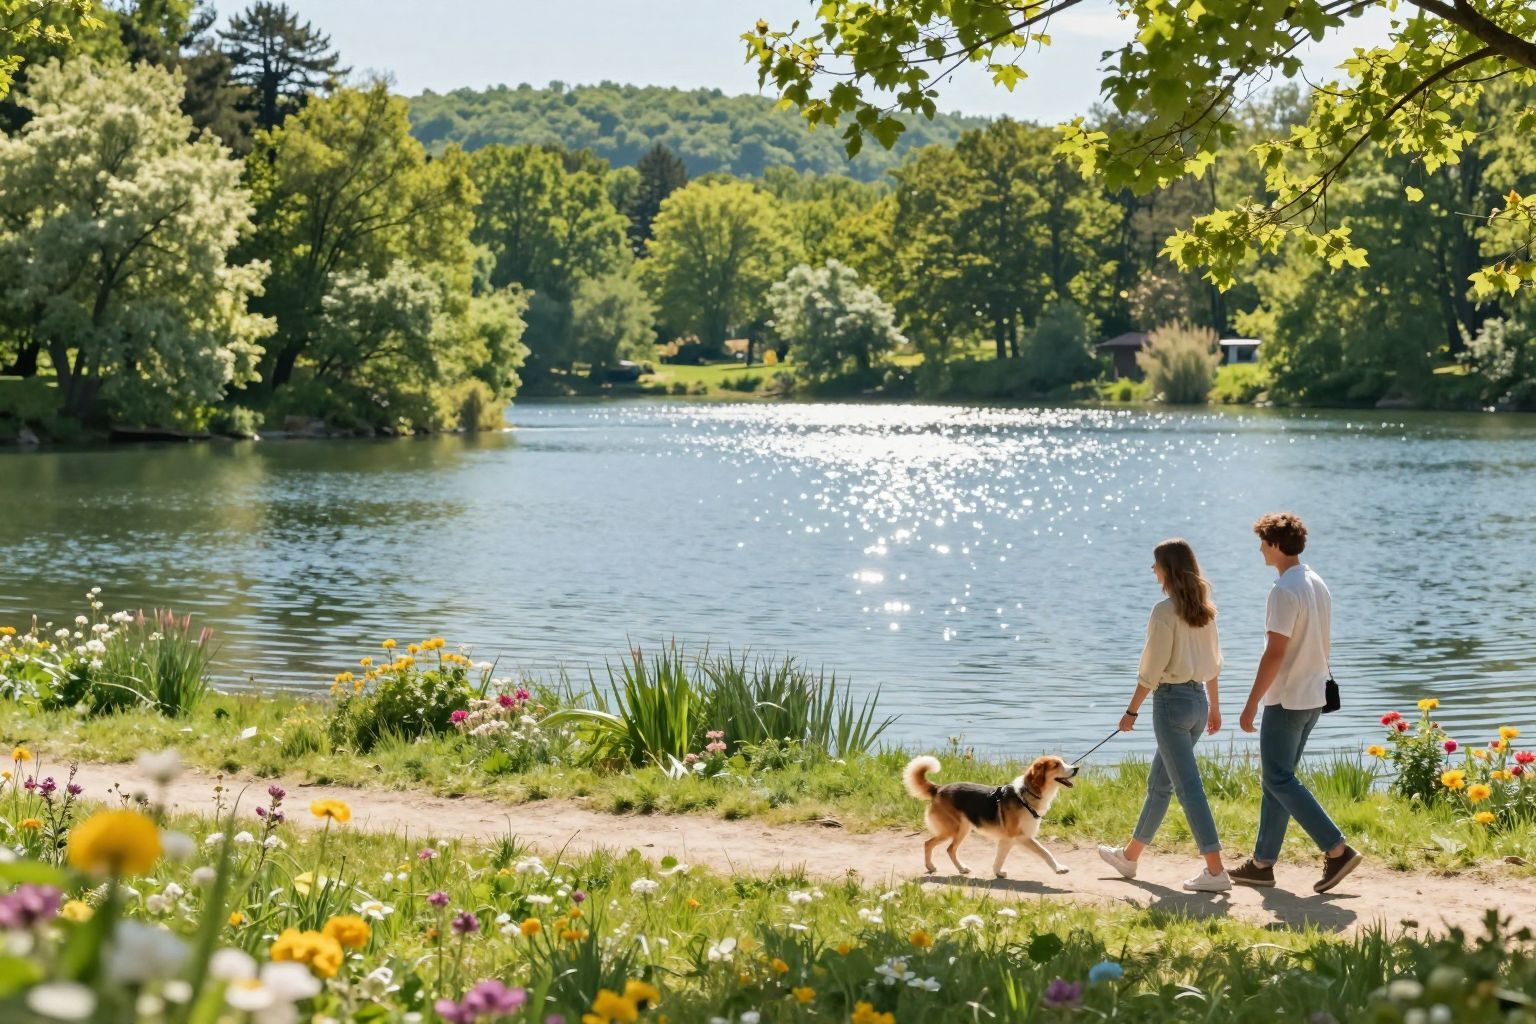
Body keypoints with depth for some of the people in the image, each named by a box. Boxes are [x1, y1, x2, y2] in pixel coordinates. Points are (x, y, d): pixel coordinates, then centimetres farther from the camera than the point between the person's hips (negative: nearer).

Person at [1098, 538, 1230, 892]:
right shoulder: (1204, 610, 8)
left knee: (1188, 787, -7)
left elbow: (1152, 670, -15)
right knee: (1159, 783, 19)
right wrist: (1214, 706, 22)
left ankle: (1216, 870, -11)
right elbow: (1213, 662, 14)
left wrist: (1132, 711, -7)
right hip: (1199, 699, 9)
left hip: (1172, 700, -9)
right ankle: (1130, 856, 32)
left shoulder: (1165, 611, -16)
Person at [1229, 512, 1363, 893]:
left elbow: (1275, 652, -21)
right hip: (1313, 698, 10)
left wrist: (1252, 704, -17)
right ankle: (1263, 863, 17)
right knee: (1278, 779, 13)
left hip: (1286, 700, -10)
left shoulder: (1284, 591, -18)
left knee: (1279, 781, -4)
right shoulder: (1318, 585, 11)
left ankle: (1337, 850, -10)